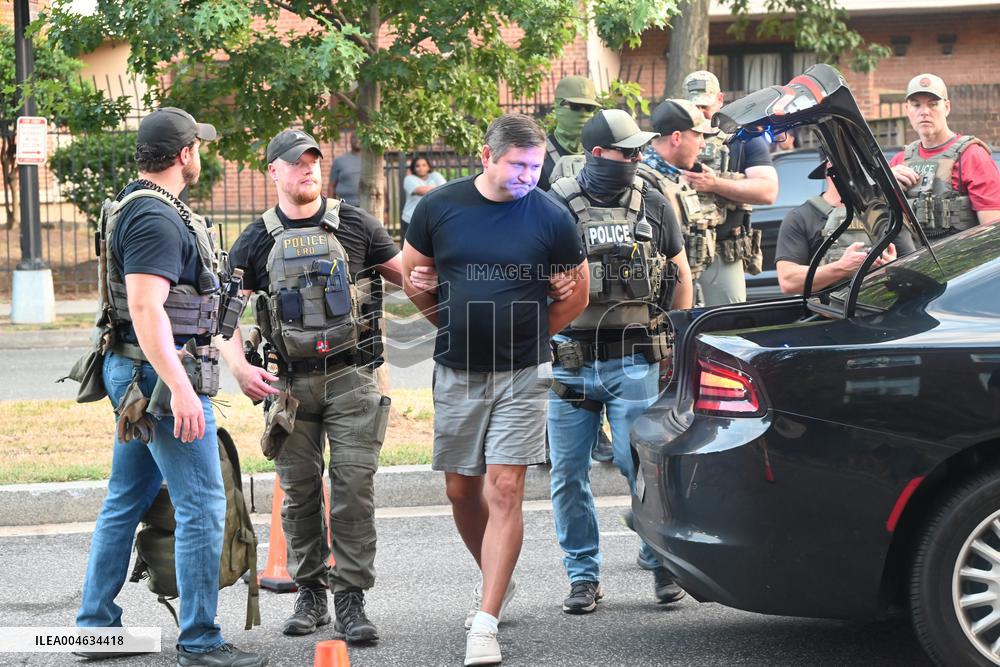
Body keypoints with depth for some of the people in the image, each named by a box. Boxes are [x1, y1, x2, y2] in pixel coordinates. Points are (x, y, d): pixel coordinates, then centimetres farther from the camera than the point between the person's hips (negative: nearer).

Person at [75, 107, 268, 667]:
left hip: (134, 371, 11)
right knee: (203, 504, -7)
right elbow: (146, 309, -26)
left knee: (127, 500, 15)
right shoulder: (158, 219, -18)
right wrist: (180, 390, -31)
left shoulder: (135, 208, 16)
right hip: (161, 372, -11)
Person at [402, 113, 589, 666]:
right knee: (461, 489, 11)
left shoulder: (551, 217, -6)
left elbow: (577, 293, 6)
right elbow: (412, 273, 12)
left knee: (505, 490, -9)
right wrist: (454, 324, 10)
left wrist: (528, 333, 5)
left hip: (522, 375, -2)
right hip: (456, 372, 3)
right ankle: (495, 578, 37)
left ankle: (485, 621, -10)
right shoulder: (439, 207, -3)